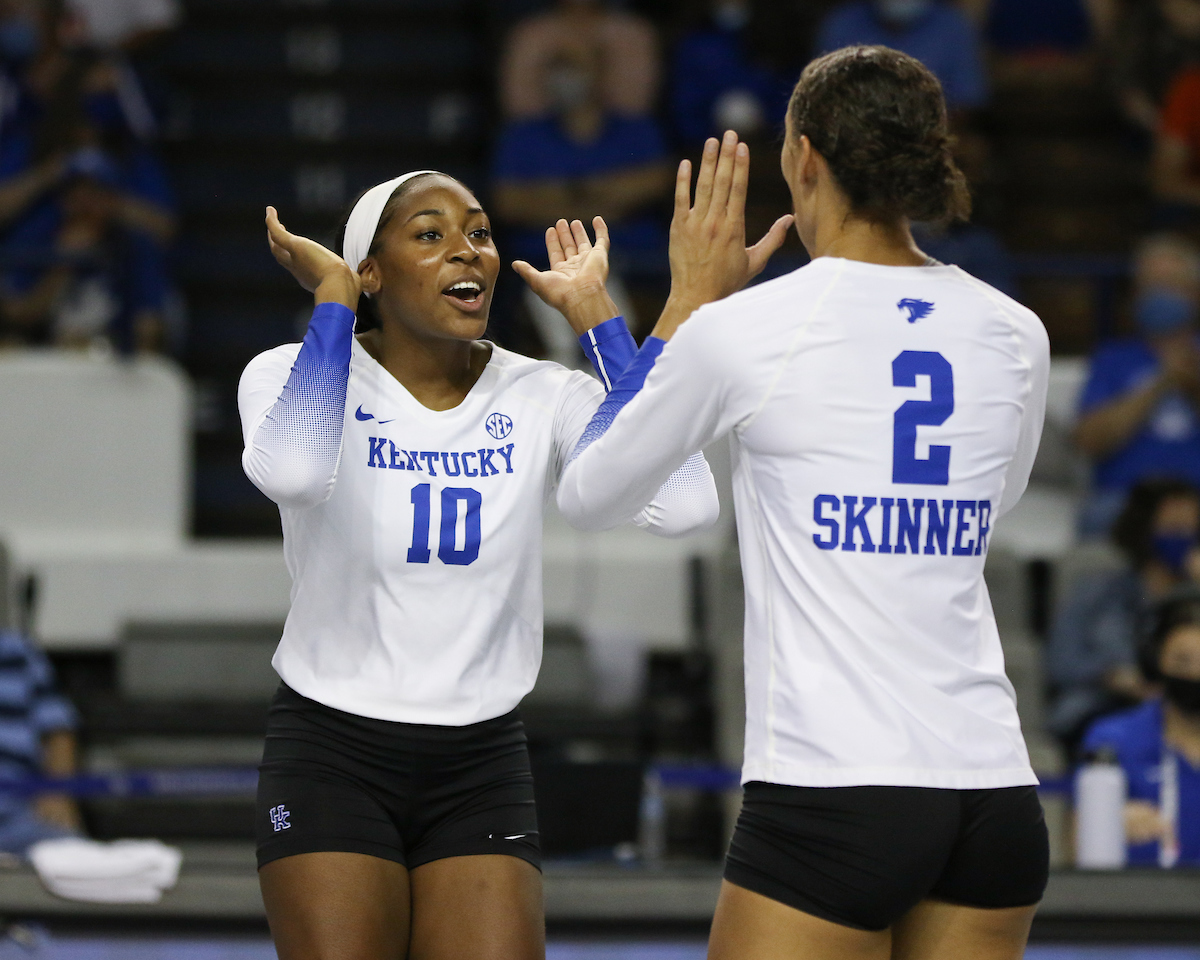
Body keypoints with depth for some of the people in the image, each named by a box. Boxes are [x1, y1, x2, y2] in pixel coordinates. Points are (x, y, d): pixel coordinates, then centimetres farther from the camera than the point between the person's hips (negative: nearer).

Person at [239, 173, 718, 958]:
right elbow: (293, 470, -33)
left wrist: (592, 312, -12)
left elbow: (680, 503, -20)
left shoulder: (541, 399, -1)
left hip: (482, 769, 2)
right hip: (332, 754, -2)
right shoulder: (293, 373, -8)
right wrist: (332, 298, -20)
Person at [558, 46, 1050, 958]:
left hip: (832, 791, -5)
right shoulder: (1014, 335, 7)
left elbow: (588, 493, 11)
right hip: (996, 789, 5)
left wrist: (689, 302, 17)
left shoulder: (741, 329, -6)